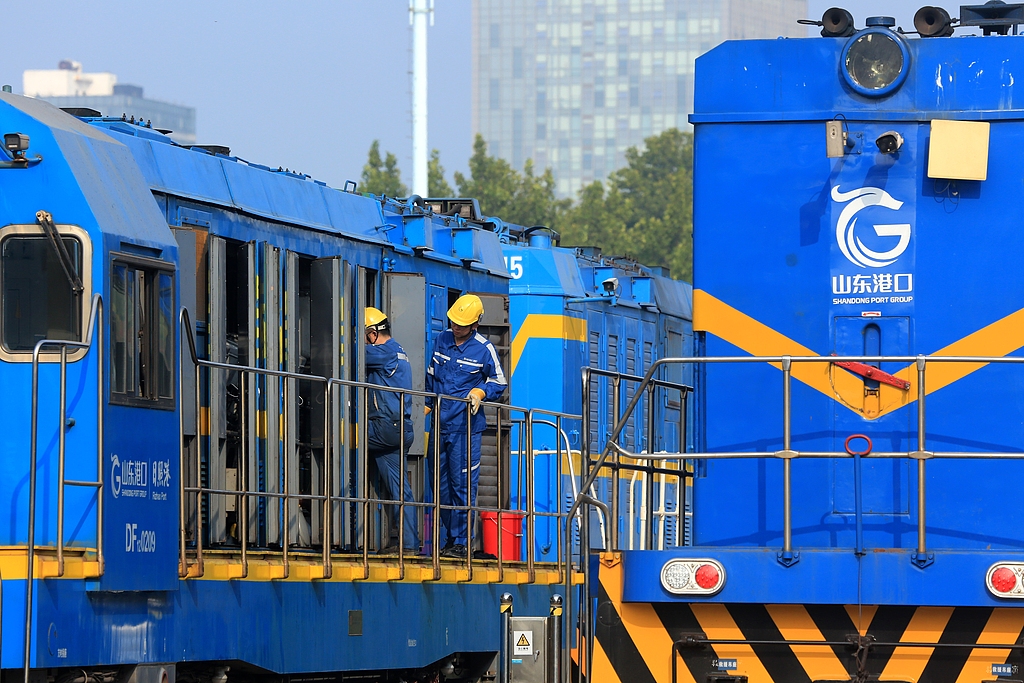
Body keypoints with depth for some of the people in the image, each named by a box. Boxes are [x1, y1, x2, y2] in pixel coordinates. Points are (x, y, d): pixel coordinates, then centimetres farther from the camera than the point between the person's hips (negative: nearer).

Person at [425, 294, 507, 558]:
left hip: (466, 426, -5)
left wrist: (480, 392, -13)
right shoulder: (441, 340, 9)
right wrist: (427, 404, 18)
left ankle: (460, 542, -4)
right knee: (442, 484, 9)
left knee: (462, 485, -7)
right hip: (440, 424, 5)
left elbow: (499, 382, 4)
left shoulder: (484, 349, -5)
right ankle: (451, 535, 18)